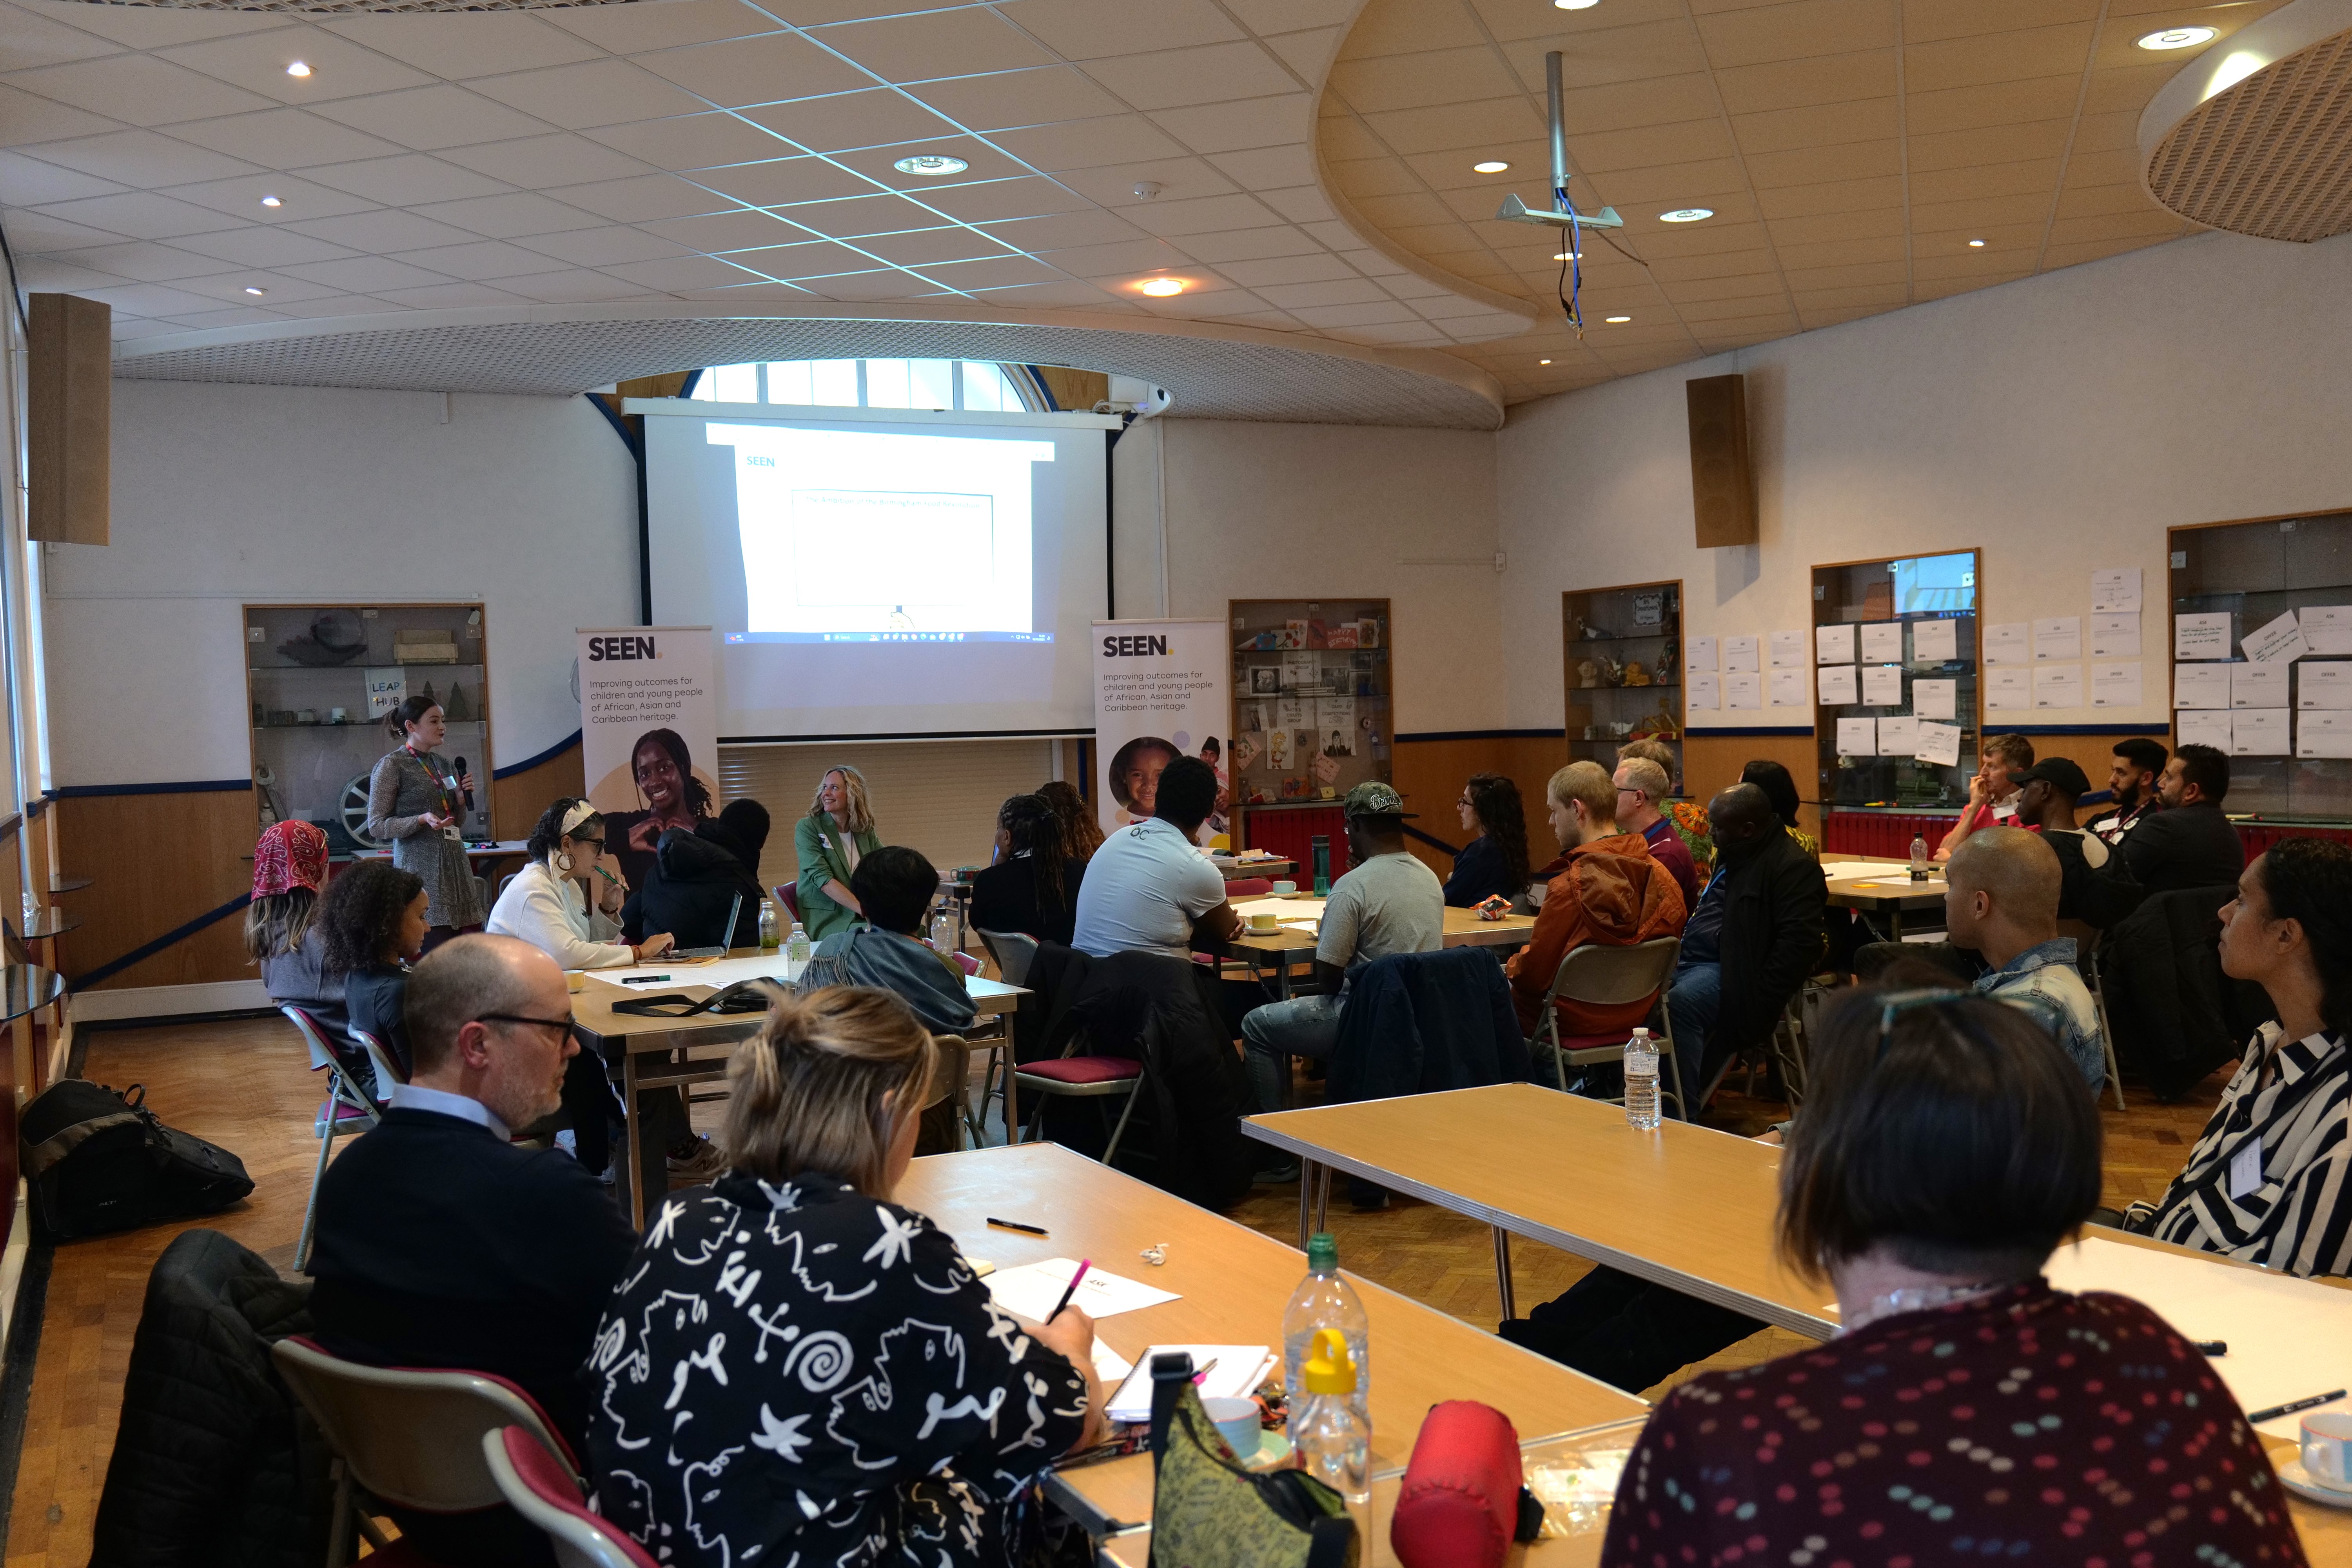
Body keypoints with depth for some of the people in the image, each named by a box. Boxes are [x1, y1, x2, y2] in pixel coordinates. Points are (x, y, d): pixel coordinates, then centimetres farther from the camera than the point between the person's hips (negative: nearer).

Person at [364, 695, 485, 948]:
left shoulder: (444, 764, 17)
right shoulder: (392, 765, -2)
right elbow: (377, 827, -5)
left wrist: (461, 800, 4)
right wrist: (422, 820, -18)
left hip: (456, 865, 7)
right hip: (421, 868, -7)